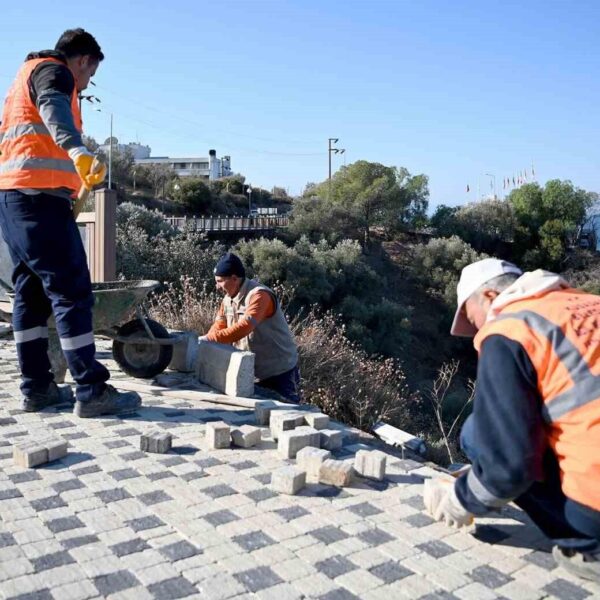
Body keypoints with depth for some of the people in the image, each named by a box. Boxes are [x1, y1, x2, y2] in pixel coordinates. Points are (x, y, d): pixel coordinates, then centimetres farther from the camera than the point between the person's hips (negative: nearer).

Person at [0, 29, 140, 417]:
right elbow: (54, 108, -25)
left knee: (32, 292, 9)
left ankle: (37, 387, 12)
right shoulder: (53, 71, -1)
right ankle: (92, 392, -12)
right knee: (72, 291, -12)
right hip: (39, 194, -10)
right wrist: (79, 151, -43)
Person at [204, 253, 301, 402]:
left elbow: (243, 328, -35)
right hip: (256, 373, 8)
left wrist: (209, 339, -35)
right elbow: (218, 327, 3)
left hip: (281, 372, -8)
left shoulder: (259, 295, -23)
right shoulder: (228, 299, 4)